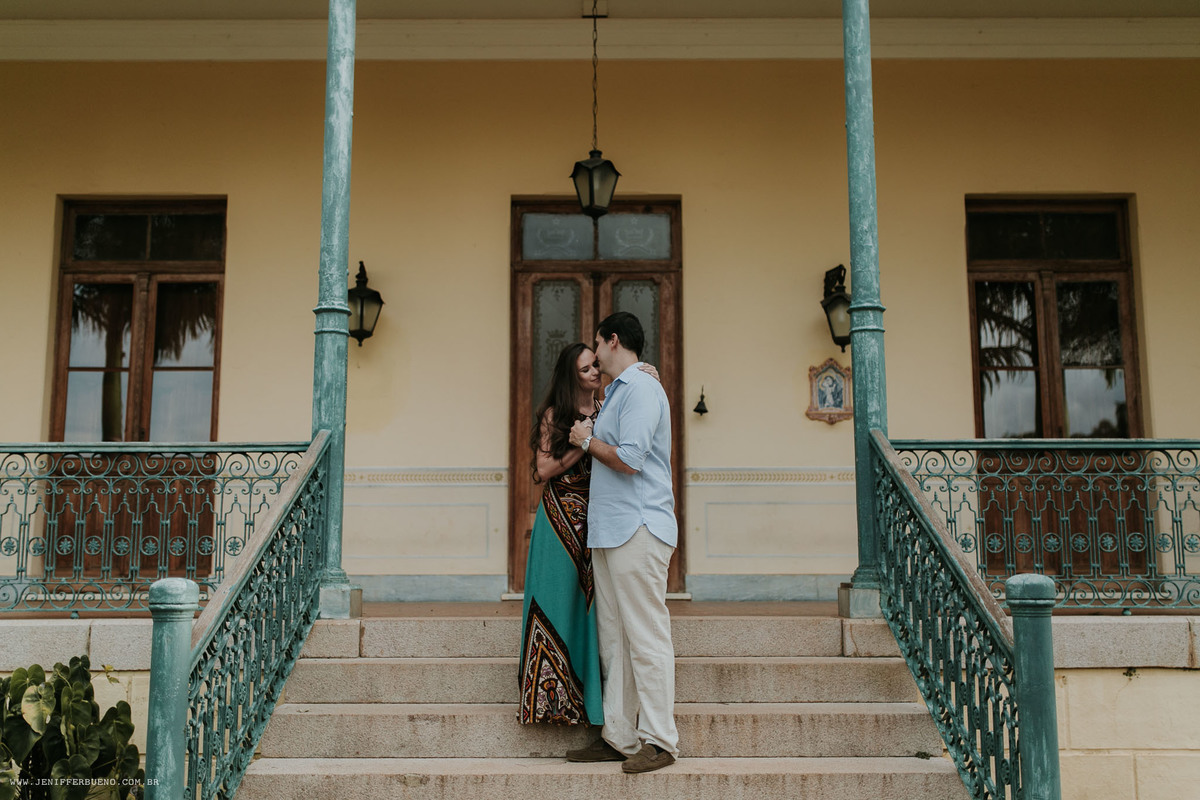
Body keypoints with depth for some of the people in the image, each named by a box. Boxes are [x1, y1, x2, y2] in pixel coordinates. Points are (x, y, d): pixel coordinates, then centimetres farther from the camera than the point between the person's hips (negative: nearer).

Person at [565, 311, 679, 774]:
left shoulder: (640, 388, -8)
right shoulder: (618, 392, 23)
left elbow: (629, 459, -19)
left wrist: (587, 440, -6)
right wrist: (589, 439, 13)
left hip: (638, 529, -10)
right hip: (611, 530, 10)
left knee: (646, 636, -7)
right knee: (614, 638, 10)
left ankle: (658, 741, -2)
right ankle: (618, 737, 15)